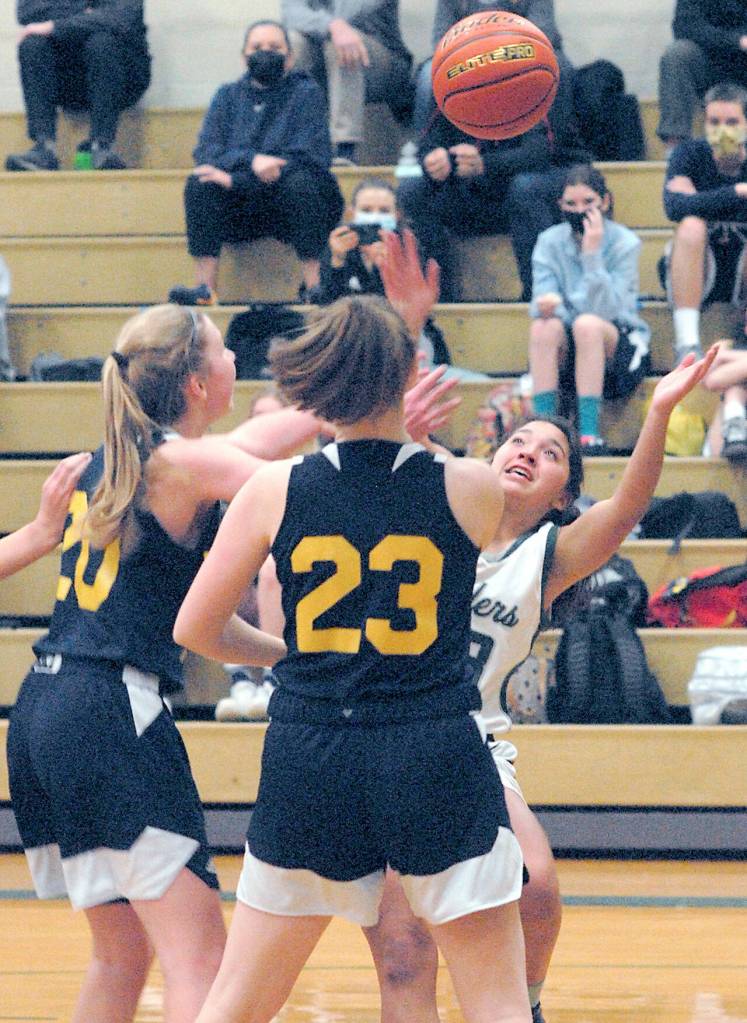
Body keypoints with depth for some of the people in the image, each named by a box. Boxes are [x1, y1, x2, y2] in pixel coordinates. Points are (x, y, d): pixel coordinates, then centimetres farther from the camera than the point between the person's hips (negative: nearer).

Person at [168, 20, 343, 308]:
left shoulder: (305, 92, 2)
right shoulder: (228, 96, 12)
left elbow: (310, 156, -12)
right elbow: (206, 152, -1)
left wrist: (233, 180, -19)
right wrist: (251, 160, -24)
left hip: (294, 205, -2)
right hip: (241, 211, 2)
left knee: (300, 181, -34)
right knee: (199, 184, -24)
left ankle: (313, 284, -29)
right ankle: (205, 287, -28)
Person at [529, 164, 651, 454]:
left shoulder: (624, 243, -8)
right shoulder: (550, 242, 1)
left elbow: (605, 310, -18)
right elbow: (542, 300, -8)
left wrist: (592, 253, -25)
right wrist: (547, 304, -33)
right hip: (566, 356, 2)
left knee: (588, 324, -34)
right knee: (544, 326, -30)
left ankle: (590, 434, -37)